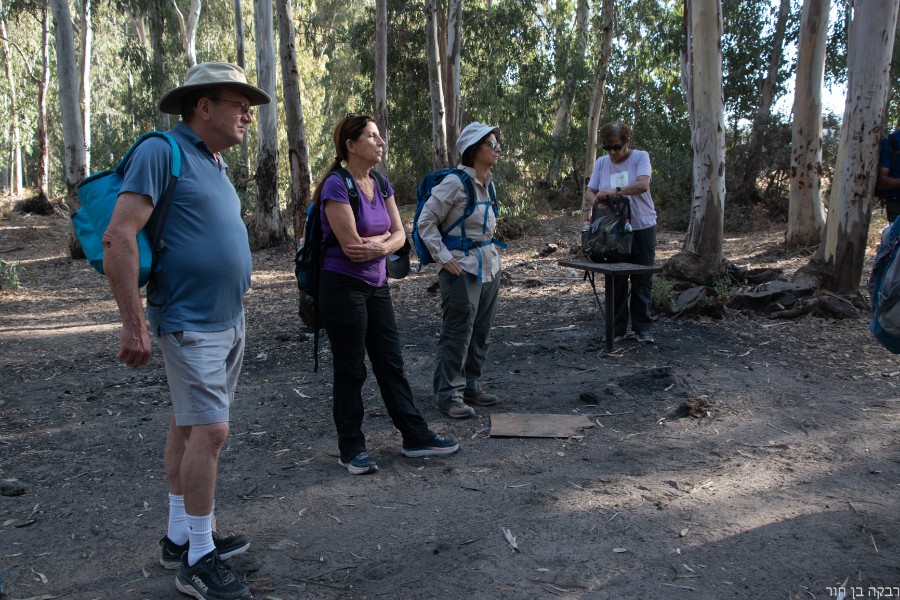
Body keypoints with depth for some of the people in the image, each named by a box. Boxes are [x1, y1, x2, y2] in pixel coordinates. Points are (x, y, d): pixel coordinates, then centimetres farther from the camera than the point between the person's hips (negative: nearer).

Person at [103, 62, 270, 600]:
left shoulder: (216, 164, 15)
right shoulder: (162, 152, -13)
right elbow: (119, 237, -19)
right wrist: (134, 324, -20)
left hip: (229, 319, 9)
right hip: (191, 322, -9)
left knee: (189, 425, 15)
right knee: (209, 430, -9)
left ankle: (181, 536, 27)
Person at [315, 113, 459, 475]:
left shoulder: (380, 185, 9)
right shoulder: (337, 186, -15)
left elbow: (399, 234, 5)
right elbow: (352, 247, -20)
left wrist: (379, 245, -17)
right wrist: (385, 237, -3)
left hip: (376, 286, 7)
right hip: (343, 286, -7)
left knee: (391, 363, 12)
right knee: (350, 370, 3)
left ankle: (416, 437, 21)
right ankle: (351, 449, 18)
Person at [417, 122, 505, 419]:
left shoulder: (488, 184, 11)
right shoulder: (455, 183, -14)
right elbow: (426, 222, -13)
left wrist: (492, 250, 15)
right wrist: (444, 258, -15)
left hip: (489, 266, 9)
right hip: (462, 269, -8)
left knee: (481, 331, 12)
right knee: (457, 332, -5)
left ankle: (471, 386, 25)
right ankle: (448, 394, 5)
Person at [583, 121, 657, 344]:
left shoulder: (640, 157, -4)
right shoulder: (601, 163, 7)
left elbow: (643, 185, -20)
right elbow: (588, 192, 4)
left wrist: (615, 191, -31)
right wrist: (597, 200, -19)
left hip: (642, 228, -2)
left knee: (643, 281, 2)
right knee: (616, 282, 6)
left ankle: (642, 328, 12)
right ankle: (617, 329, 14)